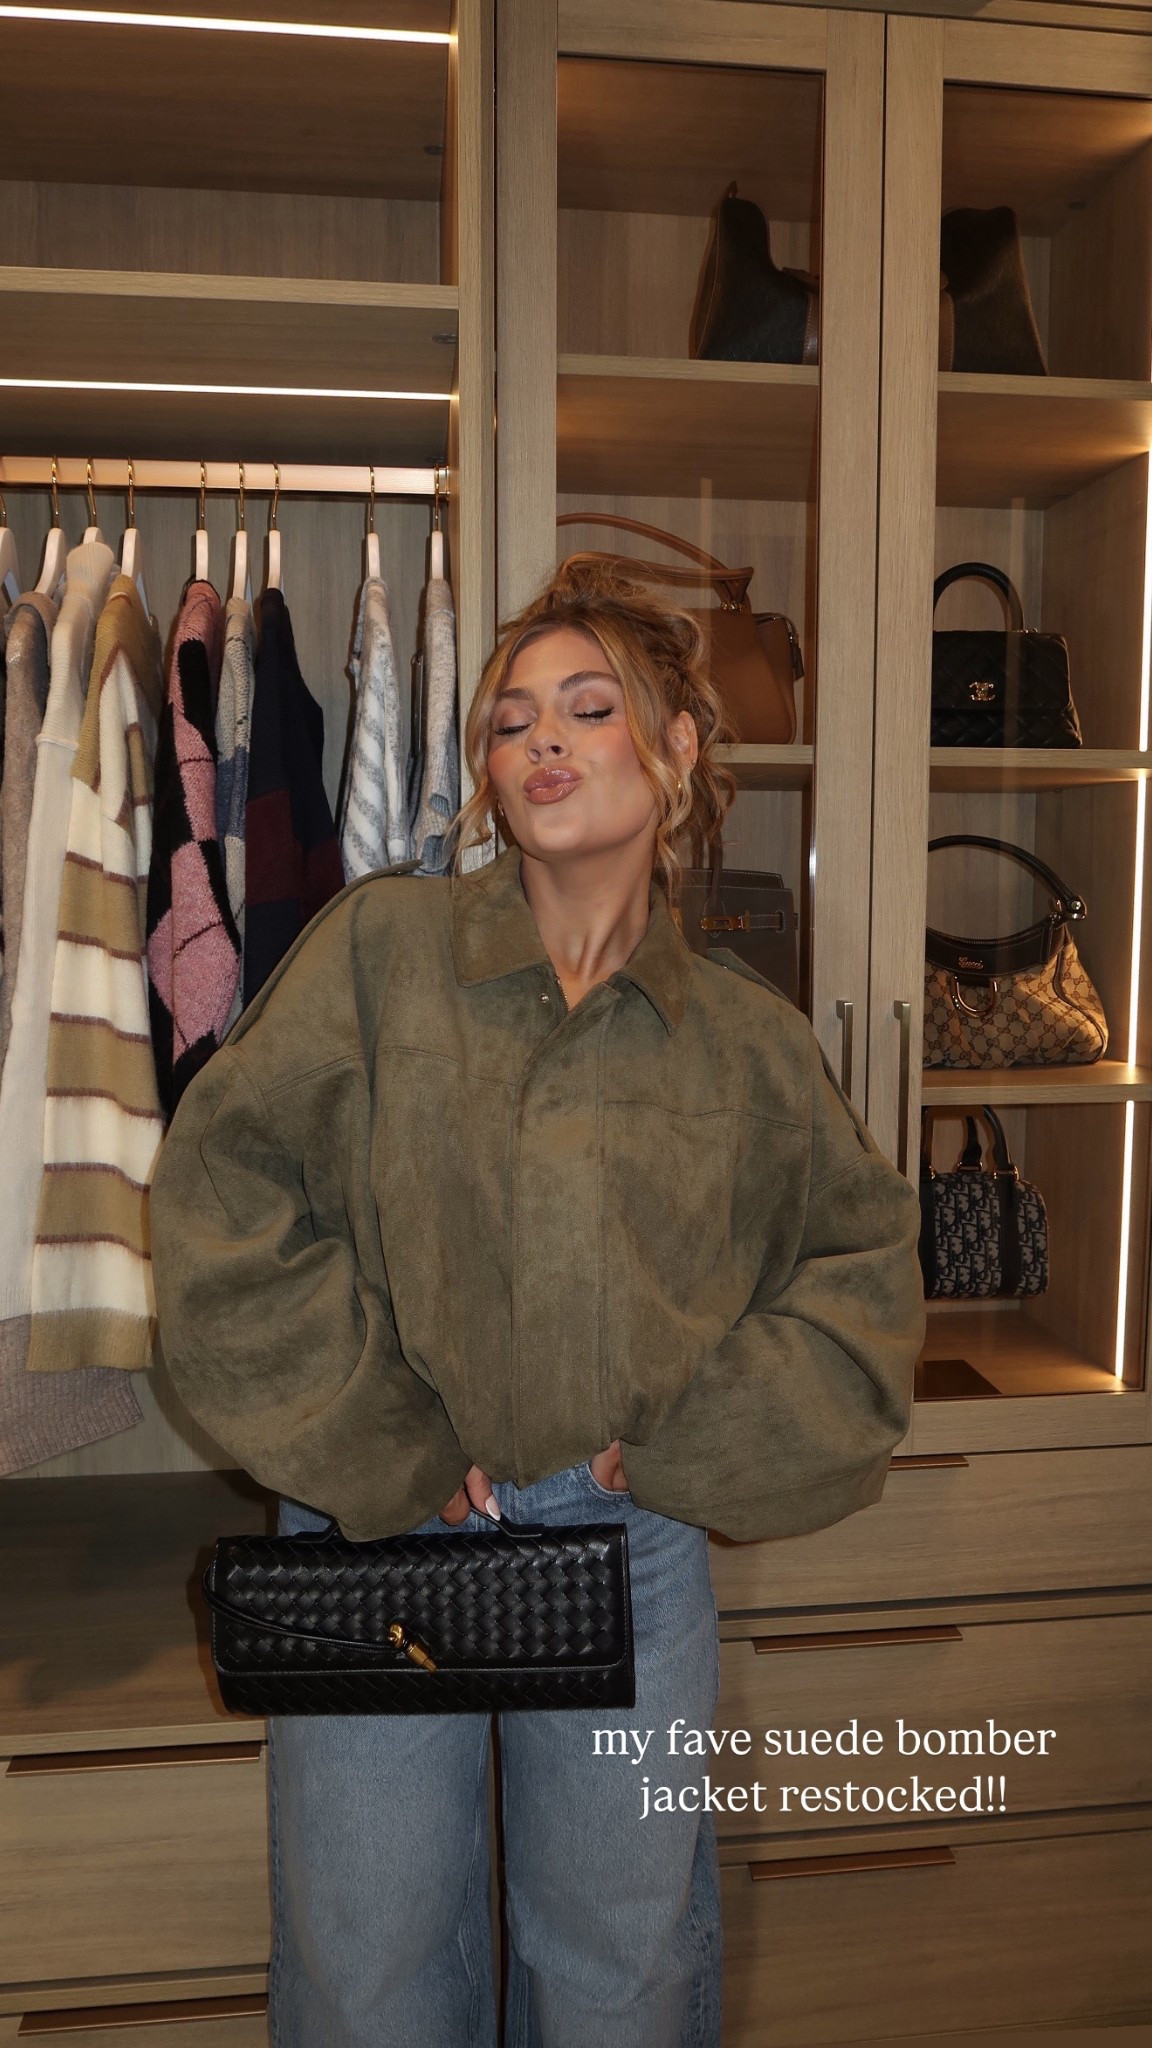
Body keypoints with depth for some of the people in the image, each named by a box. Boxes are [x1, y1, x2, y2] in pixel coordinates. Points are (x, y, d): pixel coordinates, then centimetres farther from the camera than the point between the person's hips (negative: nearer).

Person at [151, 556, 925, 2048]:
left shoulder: (748, 1042, 0)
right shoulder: (378, 946, -5)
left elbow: (866, 1266, 8)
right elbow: (222, 1190, -8)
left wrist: (685, 1443, -3)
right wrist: (378, 1449, -9)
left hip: (632, 1542, 1)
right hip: (376, 1532, -1)